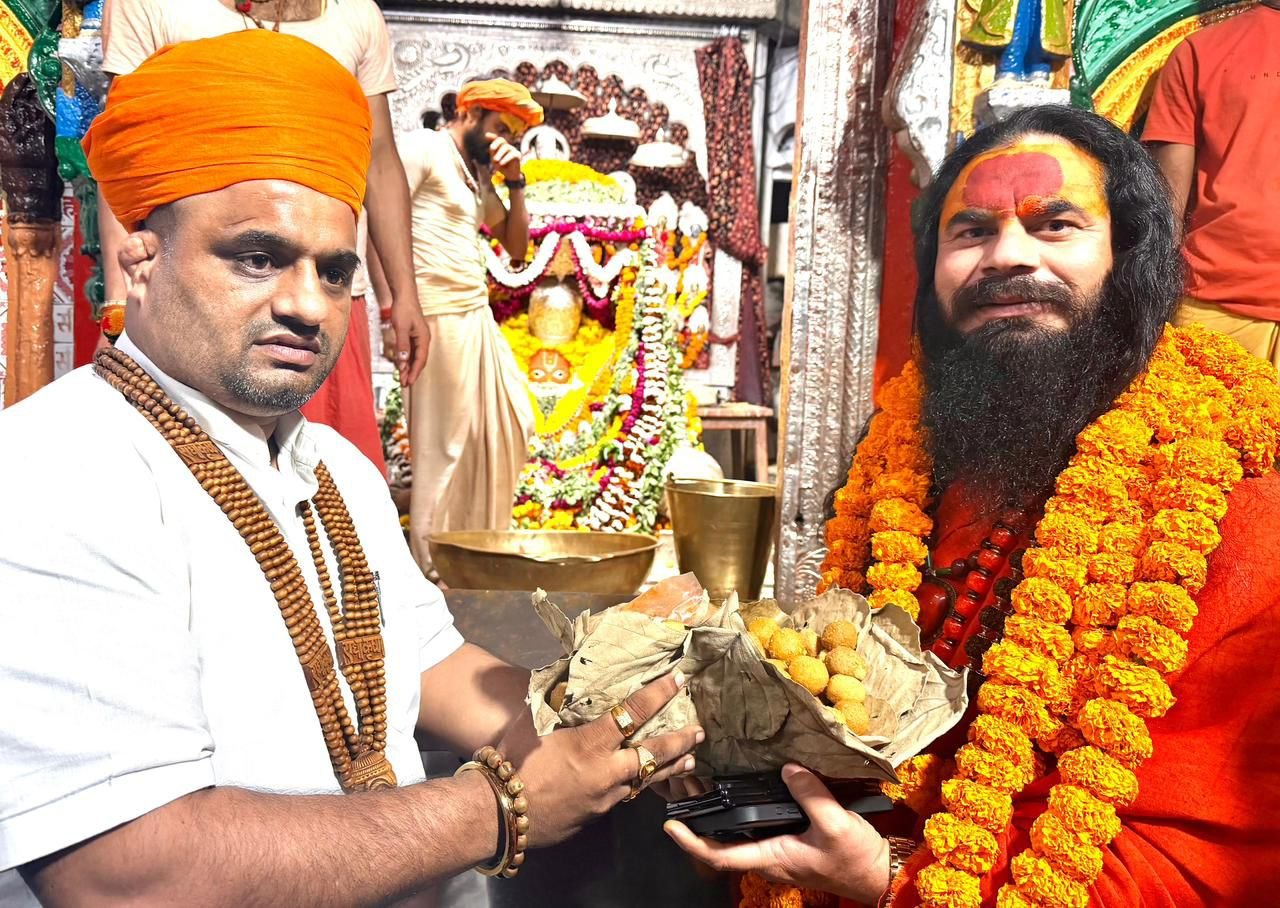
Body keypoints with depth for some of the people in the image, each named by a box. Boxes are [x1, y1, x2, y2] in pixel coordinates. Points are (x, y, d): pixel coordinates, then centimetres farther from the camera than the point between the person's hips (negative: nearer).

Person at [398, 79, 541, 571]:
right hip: (439, 317, -9)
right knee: (443, 445, -3)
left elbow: (516, 246, 21)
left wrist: (515, 181, 8)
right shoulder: (423, 148, -5)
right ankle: (432, 566, 9)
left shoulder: (479, 174, 20)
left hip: (478, 316, 9)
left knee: (511, 426, 12)